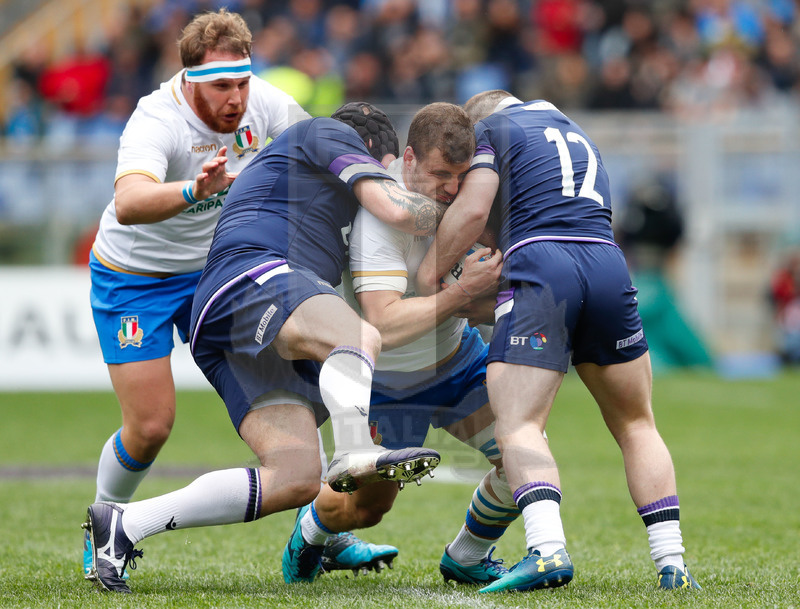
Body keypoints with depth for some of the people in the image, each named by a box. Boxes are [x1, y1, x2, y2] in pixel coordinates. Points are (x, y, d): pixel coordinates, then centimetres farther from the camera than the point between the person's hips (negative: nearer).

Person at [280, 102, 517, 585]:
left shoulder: (464, 190, -14)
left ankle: (467, 558, 19)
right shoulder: (380, 214, -33)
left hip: (453, 356, 5)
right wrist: (461, 294, -44)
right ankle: (313, 529, 44)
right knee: (364, 506, 4)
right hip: (384, 377, -5)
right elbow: (384, 325, -42)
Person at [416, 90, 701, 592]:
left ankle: (548, 549, -32)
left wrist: (429, 275, 9)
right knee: (636, 427, 17)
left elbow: (473, 210, 1)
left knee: (518, 427, -9)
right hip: (609, 265, 5)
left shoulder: (491, 128, 16)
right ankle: (671, 563, 7)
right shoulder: (579, 135, 35)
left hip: (539, 264, -5)